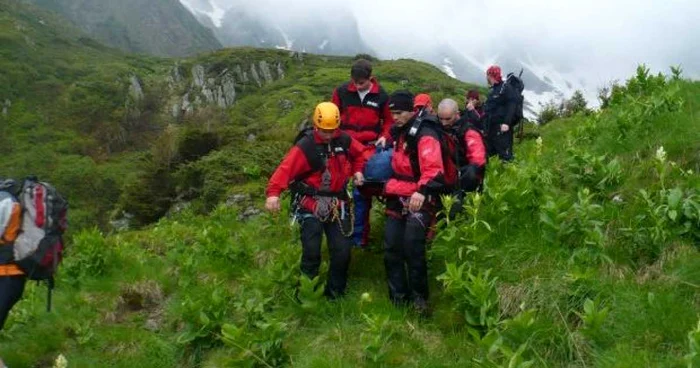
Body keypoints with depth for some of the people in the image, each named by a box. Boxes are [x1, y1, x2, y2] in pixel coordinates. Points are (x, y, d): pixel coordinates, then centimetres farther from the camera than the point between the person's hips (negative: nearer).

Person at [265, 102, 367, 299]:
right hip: (311, 204, -4)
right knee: (312, 251, -11)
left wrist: (357, 171, 8)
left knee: (342, 251, 5)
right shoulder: (305, 146, -17)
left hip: (337, 204, 5)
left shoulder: (344, 140, -1)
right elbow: (286, 169, -30)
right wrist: (273, 193, -44)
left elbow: (359, 152, 22)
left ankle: (335, 292, 23)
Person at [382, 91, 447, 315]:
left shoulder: (425, 134, -16)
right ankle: (398, 298, 13)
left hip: (419, 199, -8)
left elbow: (433, 169, -30)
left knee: (412, 247, -16)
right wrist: (390, 188, 30)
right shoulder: (399, 132, 13)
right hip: (398, 198, 8)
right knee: (391, 247, 3)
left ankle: (419, 297, 1)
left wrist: (422, 191, -44)